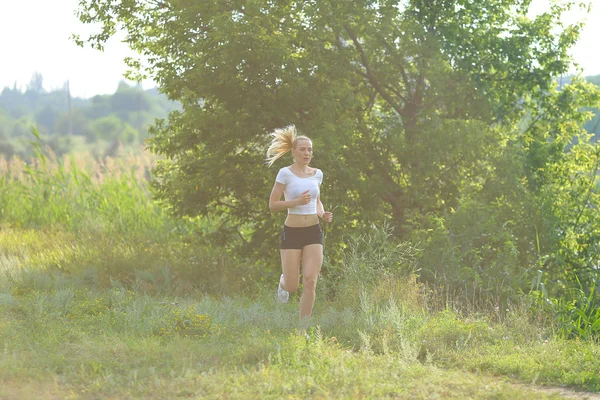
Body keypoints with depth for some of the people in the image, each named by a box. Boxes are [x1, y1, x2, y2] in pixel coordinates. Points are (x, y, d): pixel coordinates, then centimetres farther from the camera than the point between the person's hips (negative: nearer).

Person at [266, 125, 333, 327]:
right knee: (292, 287, 0)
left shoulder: (317, 174, 8)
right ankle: (283, 281, 39)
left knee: (310, 282, -10)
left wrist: (323, 214, 4)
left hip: (313, 233, 3)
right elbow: (272, 205, -6)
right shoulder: (285, 173, -6)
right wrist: (296, 201, -20)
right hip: (291, 232, -3)